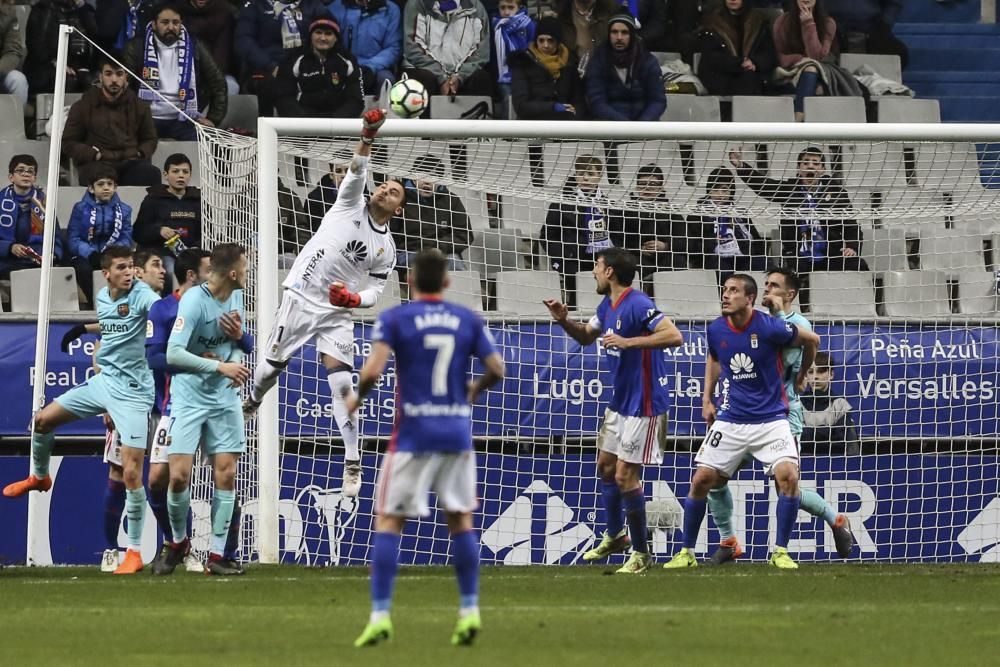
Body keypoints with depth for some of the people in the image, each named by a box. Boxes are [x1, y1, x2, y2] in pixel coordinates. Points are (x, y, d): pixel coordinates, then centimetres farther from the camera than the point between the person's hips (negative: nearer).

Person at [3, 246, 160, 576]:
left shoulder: (142, 294, -16)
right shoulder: (102, 298, 7)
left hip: (132, 391, -7)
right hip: (102, 381, 7)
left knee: (131, 473, -10)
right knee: (41, 421, 9)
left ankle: (134, 552, -1)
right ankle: (39, 477, 40)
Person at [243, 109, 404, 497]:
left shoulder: (386, 249, 4)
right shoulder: (351, 204, 0)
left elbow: (374, 292, 5)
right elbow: (357, 172, -17)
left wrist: (354, 299, -19)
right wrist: (368, 136, -35)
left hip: (337, 313, 1)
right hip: (300, 298, -1)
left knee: (341, 383, -11)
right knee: (272, 364, 6)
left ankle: (353, 463, -7)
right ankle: (251, 404, 41)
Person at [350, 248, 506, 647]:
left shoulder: (394, 319, -4)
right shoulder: (468, 321, 5)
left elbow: (373, 370, -15)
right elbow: (497, 370, 2)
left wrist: (358, 397, 4)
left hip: (414, 434, -3)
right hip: (458, 431, 3)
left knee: (388, 521, 2)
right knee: (461, 520, 13)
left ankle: (380, 616, -6)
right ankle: (469, 611, 9)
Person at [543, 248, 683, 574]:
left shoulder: (638, 305, -21)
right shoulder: (607, 306, 8)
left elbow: (674, 336, -32)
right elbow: (586, 336, 26)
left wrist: (627, 342, -33)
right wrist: (564, 320, 6)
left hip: (642, 405, -10)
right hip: (619, 401, 10)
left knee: (625, 476, -9)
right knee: (605, 465, 20)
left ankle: (641, 553, 3)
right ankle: (615, 535, 39)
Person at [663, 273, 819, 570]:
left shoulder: (769, 328, -16)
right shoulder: (716, 329, -3)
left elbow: (811, 340, 2)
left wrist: (801, 376, 16)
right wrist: (707, 398, 13)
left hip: (771, 418, -3)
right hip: (730, 420, 3)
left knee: (788, 476, -21)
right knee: (702, 480, -4)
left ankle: (780, 552, -6)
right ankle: (687, 553, 10)